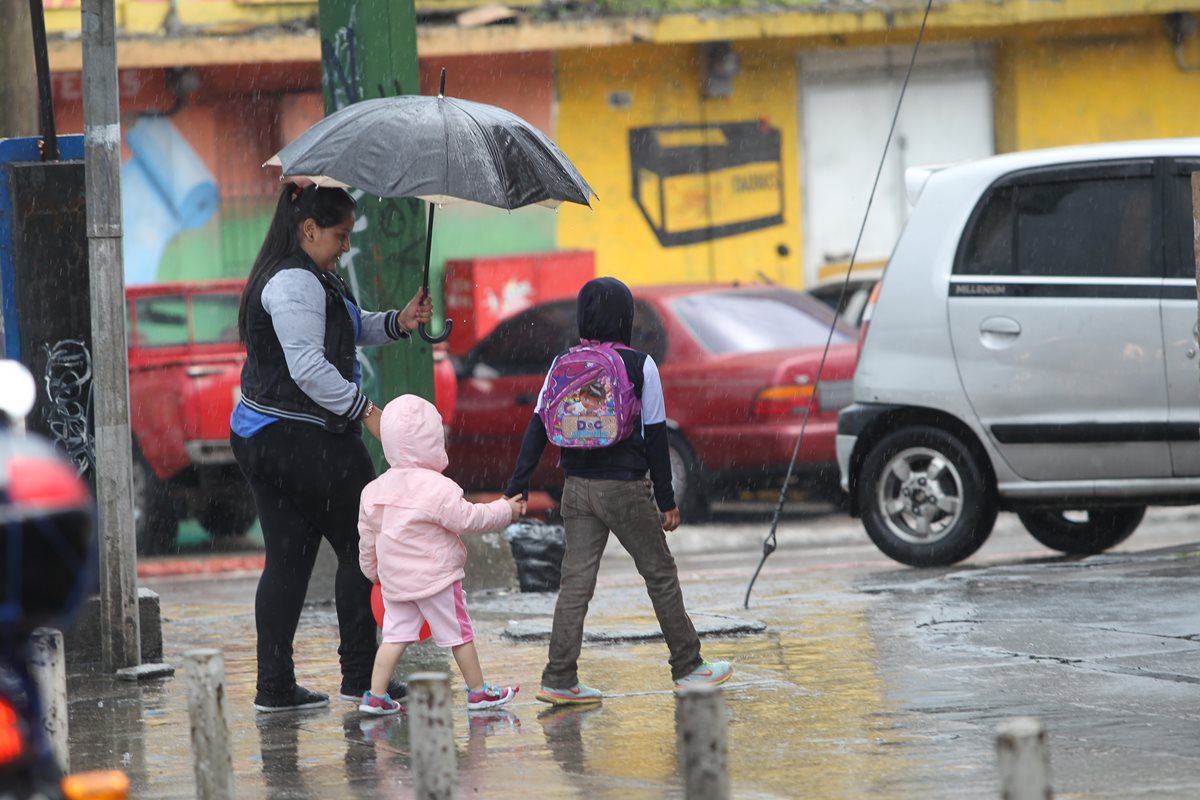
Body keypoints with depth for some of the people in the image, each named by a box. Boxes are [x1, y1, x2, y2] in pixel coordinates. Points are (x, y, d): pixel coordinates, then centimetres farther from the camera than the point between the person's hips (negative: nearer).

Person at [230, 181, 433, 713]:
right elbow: (309, 367, -23)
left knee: (286, 560, 9)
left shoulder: (310, 280, 17)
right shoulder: (297, 284, -17)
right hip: (308, 443, -10)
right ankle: (360, 677, 5)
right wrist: (367, 412, -21)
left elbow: (350, 329, 25)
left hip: (262, 441, 10)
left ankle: (275, 687, 8)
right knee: (360, 550, 1)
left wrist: (398, 322, 7)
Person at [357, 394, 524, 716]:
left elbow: (367, 538, 11)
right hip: (436, 578, -5)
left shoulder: (375, 491, 3)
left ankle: (375, 695, -1)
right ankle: (478, 691, 17)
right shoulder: (437, 488, -18)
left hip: (394, 579, 5)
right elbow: (468, 518, -15)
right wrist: (505, 510, 0)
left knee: (395, 635, 8)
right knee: (459, 634, 7)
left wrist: (373, 571, 26)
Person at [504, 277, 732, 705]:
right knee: (661, 574, 10)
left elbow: (538, 427, 0)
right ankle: (688, 667, 18)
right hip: (626, 488, -3)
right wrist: (666, 501, 1)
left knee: (576, 581, 4)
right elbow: (655, 436, -4)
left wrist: (516, 490, 2)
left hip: (577, 489, 3)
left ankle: (559, 679, -2)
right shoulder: (640, 367, -7)